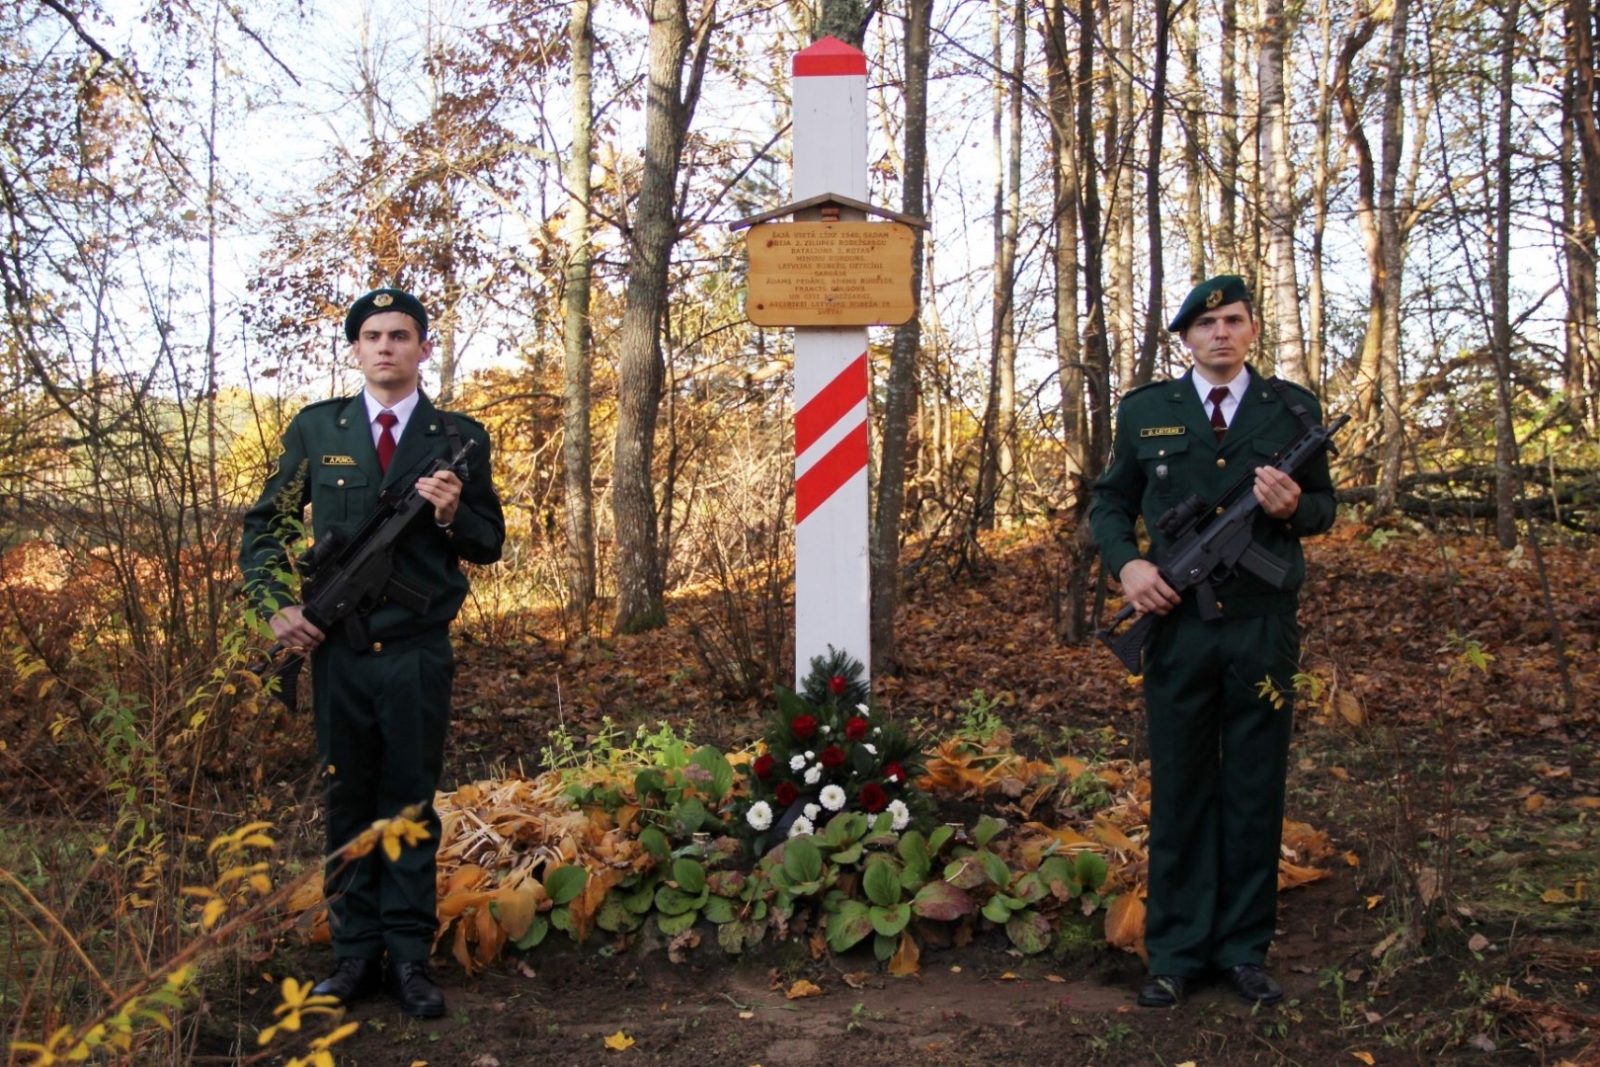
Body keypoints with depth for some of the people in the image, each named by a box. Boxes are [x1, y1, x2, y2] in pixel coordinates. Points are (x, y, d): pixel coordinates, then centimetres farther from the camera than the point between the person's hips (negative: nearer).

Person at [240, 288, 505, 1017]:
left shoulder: (458, 437, 3)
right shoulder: (315, 429, 6)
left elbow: (490, 546, 7)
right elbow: (264, 527, 13)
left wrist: (454, 514, -14)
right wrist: (275, 607, 0)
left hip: (418, 652, -1)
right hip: (336, 649, 1)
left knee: (411, 804, 5)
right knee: (347, 800, 8)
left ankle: (410, 956, 13)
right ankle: (355, 953, 18)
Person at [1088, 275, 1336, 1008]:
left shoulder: (1294, 409, 8)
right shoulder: (1145, 412, 7)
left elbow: (1325, 505, 11)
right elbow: (1110, 503, 11)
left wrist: (1294, 507, -12)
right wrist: (1126, 563, -8)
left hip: (1265, 626, 0)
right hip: (1178, 623, 0)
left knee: (1254, 791, 6)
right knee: (1179, 790, 5)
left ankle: (1244, 949, 18)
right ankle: (1176, 953, 15)